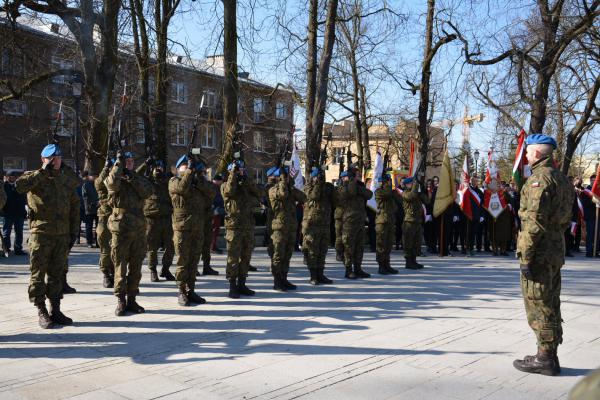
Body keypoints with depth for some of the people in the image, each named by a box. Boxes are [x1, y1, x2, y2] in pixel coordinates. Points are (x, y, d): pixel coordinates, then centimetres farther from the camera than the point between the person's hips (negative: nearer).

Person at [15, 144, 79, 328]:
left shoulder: (65, 180, 13)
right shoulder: (35, 177, -1)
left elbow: (74, 206, 16)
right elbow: (19, 185, -25)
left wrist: (74, 231, 10)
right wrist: (44, 171, -19)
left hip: (62, 235, 5)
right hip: (41, 234, -4)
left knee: (57, 273, 11)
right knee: (38, 274, 1)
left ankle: (55, 310, 19)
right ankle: (41, 312, 9)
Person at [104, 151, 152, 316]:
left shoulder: (139, 178, 14)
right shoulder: (115, 177, 3)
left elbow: (147, 192, -5)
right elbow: (112, 183, -22)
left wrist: (132, 178, -12)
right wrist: (119, 162, -15)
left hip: (139, 228, 4)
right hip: (121, 227, -4)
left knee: (135, 267, 8)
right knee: (120, 266, 0)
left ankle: (131, 299, 17)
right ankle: (120, 301, 8)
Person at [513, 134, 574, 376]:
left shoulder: (539, 178, -16)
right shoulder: (561, 178, 15)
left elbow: (534, 221, -22)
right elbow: (566, 218, 20)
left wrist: (525, 256, -20)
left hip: (540, 253, -10)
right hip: (556, 252, 10)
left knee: (538, 306, -2)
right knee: (550, 304, 15)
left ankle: (545, 359, 4)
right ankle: (549, 356, 23)